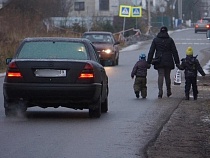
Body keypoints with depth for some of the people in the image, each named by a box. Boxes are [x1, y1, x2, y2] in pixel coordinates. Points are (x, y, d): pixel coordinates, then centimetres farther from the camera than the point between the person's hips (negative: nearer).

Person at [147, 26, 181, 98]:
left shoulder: (155, 40, 2)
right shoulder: (170, 40, 0)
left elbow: (151, 52, 0)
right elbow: (174, 52, 0)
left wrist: (149, 62, 2)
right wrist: (177, 62, 3)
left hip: (159, 62, 0)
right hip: (168, 61, 0)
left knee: (160, 75, -1)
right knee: (167, 76, 12)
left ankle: (160, 91, -19)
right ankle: (168, 92, 21)